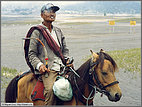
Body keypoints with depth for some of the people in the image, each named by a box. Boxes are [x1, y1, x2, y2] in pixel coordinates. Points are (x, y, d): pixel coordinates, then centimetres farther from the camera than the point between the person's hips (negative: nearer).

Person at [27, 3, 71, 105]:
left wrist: (68, 61, 6)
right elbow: (32, 54, 2)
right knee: (50, 89, -30)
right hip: (48, 69, -6)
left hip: (62, 66, 6)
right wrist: (39, 65, -15)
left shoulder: (58, 31, 22)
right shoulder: (37, 32, 5)